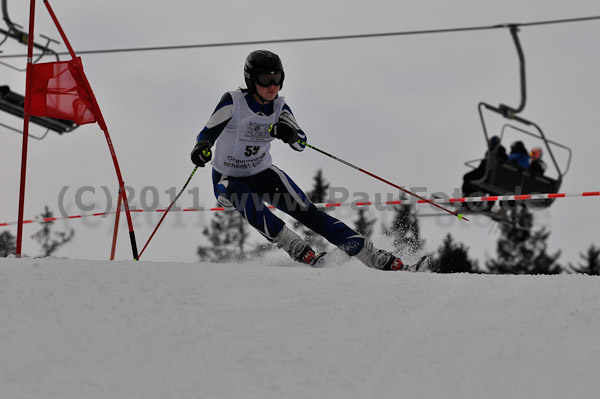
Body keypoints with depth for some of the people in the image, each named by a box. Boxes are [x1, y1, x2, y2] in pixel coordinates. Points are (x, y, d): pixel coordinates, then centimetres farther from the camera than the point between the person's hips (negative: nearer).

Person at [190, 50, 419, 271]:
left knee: (306, 211, -13)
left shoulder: (279, 107, -5)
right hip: (227, 180, -3)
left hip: (262, 174, 3)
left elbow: (301, 143, -8)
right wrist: (201, 148, -40)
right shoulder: (234, 101, -18)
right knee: (244, 199, -38)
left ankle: (375, 258, -15)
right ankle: (295, 248, -29)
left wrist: (290, 134, -31)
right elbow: (209, 132, -17)